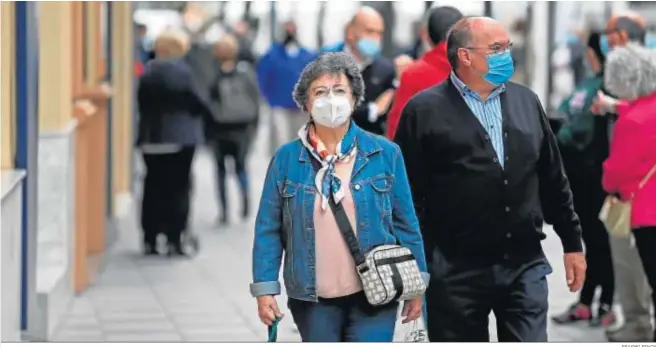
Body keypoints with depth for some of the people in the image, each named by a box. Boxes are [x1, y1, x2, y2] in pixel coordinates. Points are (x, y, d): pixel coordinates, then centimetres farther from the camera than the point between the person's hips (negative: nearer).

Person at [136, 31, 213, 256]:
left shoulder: (148, 72, 6)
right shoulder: (181, 71, -10)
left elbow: (142, 103, 7)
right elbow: (197, 102, -8)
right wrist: (206, 112, 11)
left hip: (151, 138, 5)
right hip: (180, 137, -5)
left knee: (153, 187, 9)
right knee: (177, 188, 0)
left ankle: (150, 239, 10)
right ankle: (174, 240, -3)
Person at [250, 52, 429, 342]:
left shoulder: (385, 154, 2)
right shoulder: (286, 159, 2)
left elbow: (405, 224, 5)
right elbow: (268, 230, 3)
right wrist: (265, 288, -4)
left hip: (372, 297, -1)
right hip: (313, 300, 1)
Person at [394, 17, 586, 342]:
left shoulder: (527, 102, 11)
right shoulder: (424, 110, -3)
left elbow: (553, 180, 15)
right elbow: (407, 192, -4)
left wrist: (572, 243, 14)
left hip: (525, 266, 3)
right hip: (455, 273, -3)